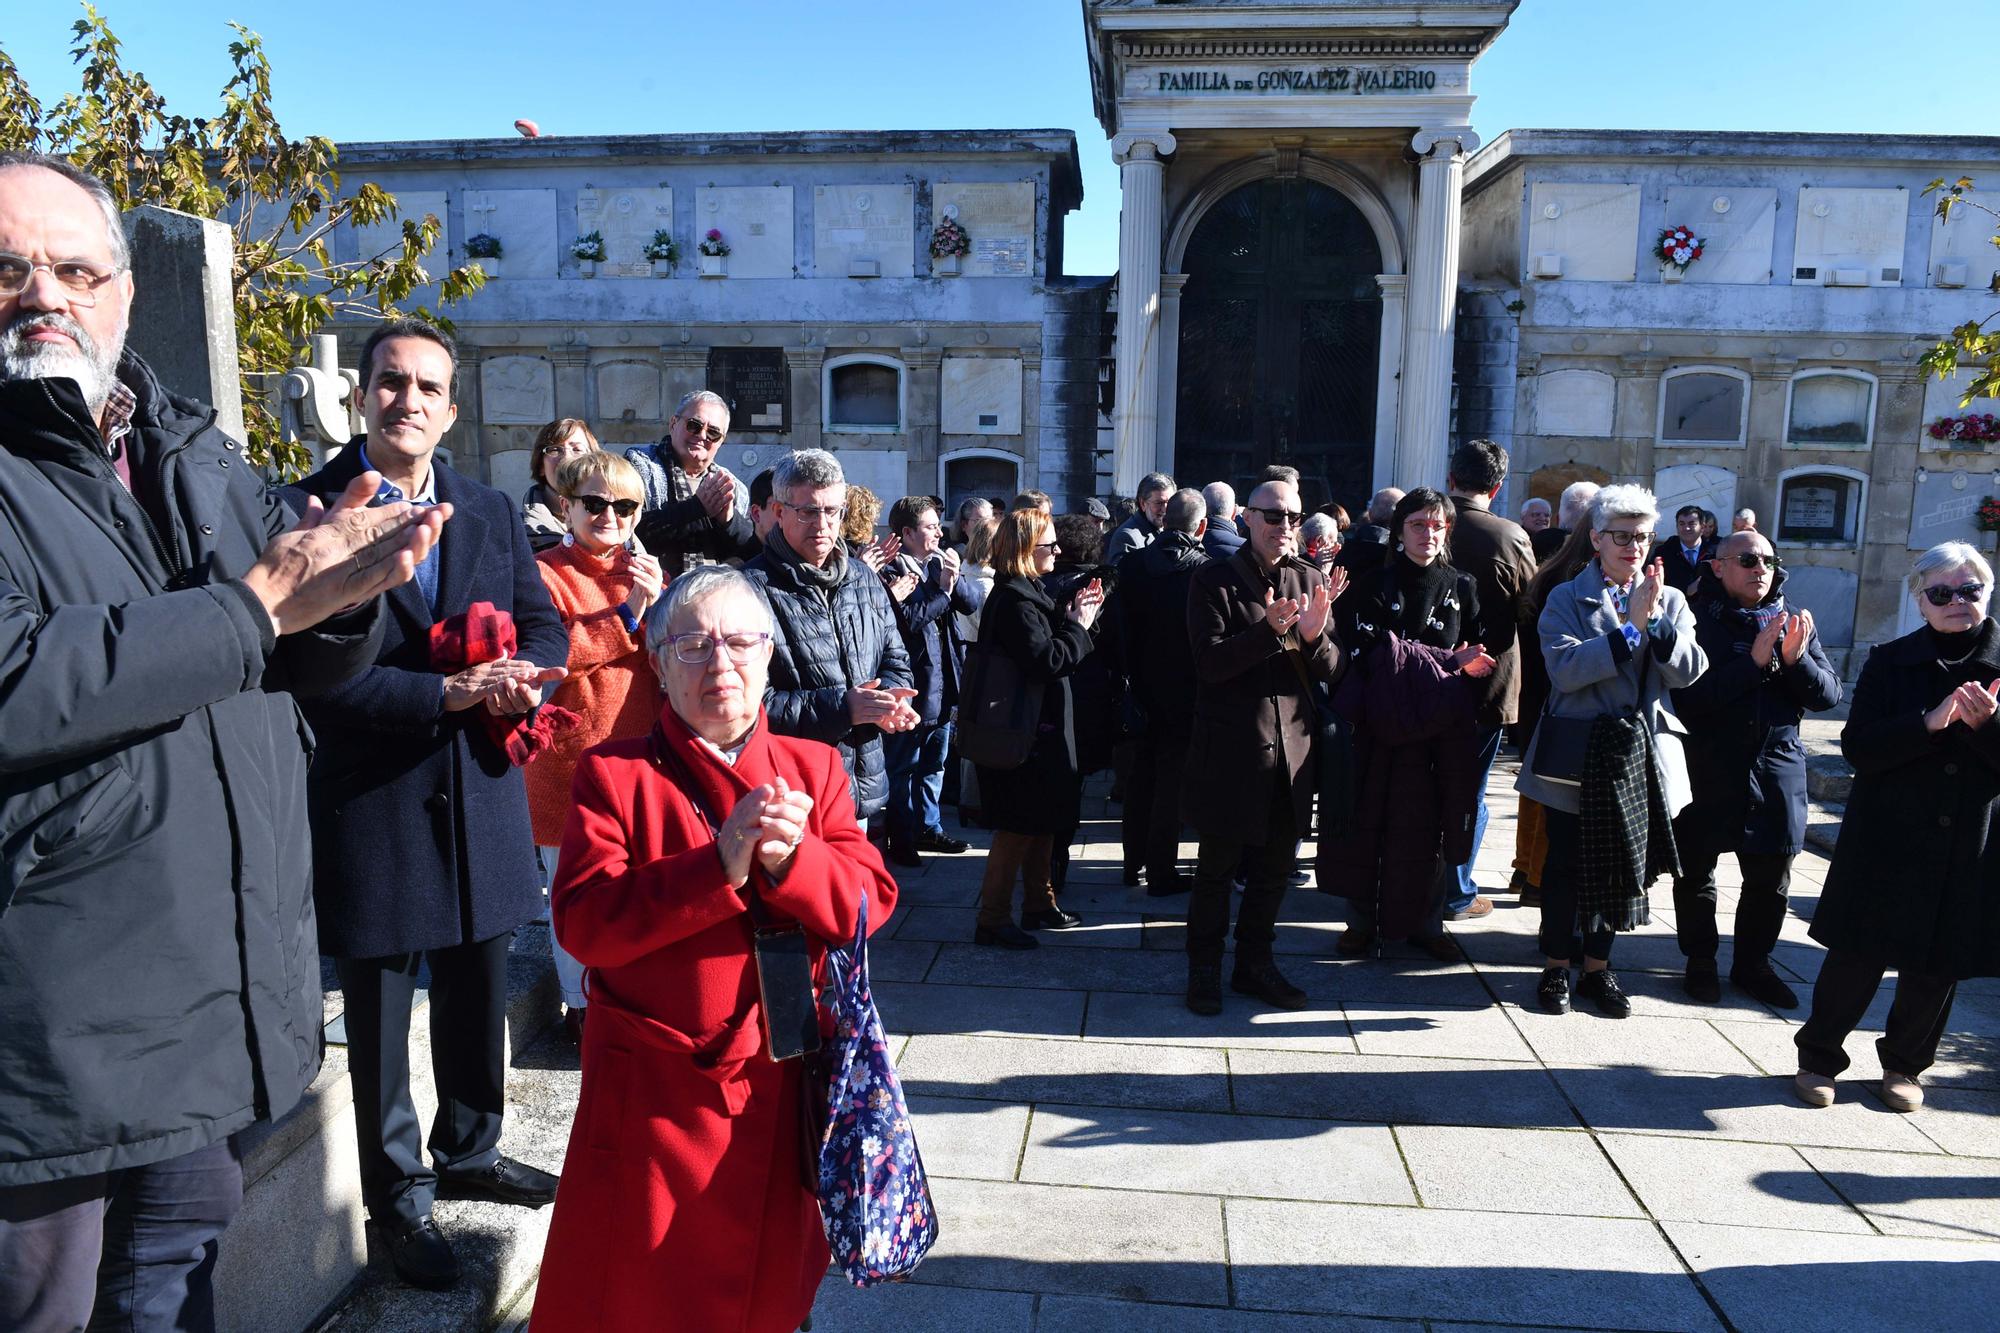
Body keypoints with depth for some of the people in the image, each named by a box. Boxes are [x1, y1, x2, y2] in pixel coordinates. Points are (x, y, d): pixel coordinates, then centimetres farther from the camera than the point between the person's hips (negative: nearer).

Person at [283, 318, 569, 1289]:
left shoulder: (493, 513, 8)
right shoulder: (309, 508, -8)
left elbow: (545, 627, 6)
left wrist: (516, 681, -16)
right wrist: (453, 691, -23)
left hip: (480, 800, 5)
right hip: (370, 802, -4)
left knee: (477, 998, 19)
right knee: (380, 1017, 12)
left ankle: (468, 1153, 40)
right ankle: (398, 1195, 30)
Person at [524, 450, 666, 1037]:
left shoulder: (645, 570, 14)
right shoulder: (544, 572, -4)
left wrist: (658, 602, -11)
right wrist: (626, 614, -19)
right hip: (570, 762, -5)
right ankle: (583, 1006, 23)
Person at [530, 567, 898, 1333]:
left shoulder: (813, 769, 4)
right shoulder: (613, 774, -4)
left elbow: (867, 903, -5)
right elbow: (585, 922, -16)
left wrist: (789, 859, -25)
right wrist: (718, 867, -27)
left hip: (780, 1089, 3)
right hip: (651, 1091, -2)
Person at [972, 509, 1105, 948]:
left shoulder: (1024, 593, 14)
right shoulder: (1015, 600, -19)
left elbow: (1045, 645, 15)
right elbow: (1045, 661, -26)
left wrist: (1072, 618, 2)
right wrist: (1078, 626, -14)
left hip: (1038, 729, 11)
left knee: (1042, 824, 19)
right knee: (1019, 828, -3)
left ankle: (1039, 905, 32)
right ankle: (993, 920, 6)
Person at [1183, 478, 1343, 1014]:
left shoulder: (1309, 579, 8)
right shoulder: (1215, 578, -6)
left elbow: (1331, 670, 5)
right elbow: (1210, 662, -14)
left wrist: (1314, 635, -16)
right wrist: (1269, 631, -26)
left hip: (1292, 746, 5)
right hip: (1229, 746, -5)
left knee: (1275, 866, 15)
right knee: (1217, 868, 6)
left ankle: (1255, 963, 31)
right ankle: (1204, 968, 22)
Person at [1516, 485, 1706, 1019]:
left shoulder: (1670, 600, 10)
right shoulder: (1567, 599, -1)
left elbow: (1688, 671, -3)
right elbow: (1565, 667, -17)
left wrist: (1656, 619, -16)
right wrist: (1631, 628, -19)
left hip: (1641, 755, 4)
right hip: (1579, 752, -3)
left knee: (1624, 862, 10)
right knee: (1567, 862, 3)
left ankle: (1597, 966, 25)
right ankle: (1555, 968, 17)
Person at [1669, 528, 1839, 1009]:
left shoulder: (1794, 622, 7)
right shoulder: (1697, 621, -8)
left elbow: (1829, 694, 2)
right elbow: (1688, 696, -19)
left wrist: (1797, 659, -17)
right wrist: (1755, 661, -24)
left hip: (1776, 769, 4)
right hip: (1706, 768, -4)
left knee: (1770, 879, 11)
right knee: (1696, 873, 9)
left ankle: (1752, 963, 29)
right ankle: (1700, 961, 26)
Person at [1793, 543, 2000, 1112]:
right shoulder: (1890, 662, 0)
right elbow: (1857, 746, -9)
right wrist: (1928, 722, -22)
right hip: (1887, 840, -1)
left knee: (1937, 967, 12)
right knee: (1857, 957, 3)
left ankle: (1905, 1064, 32)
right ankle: (1818, 1056, 19)